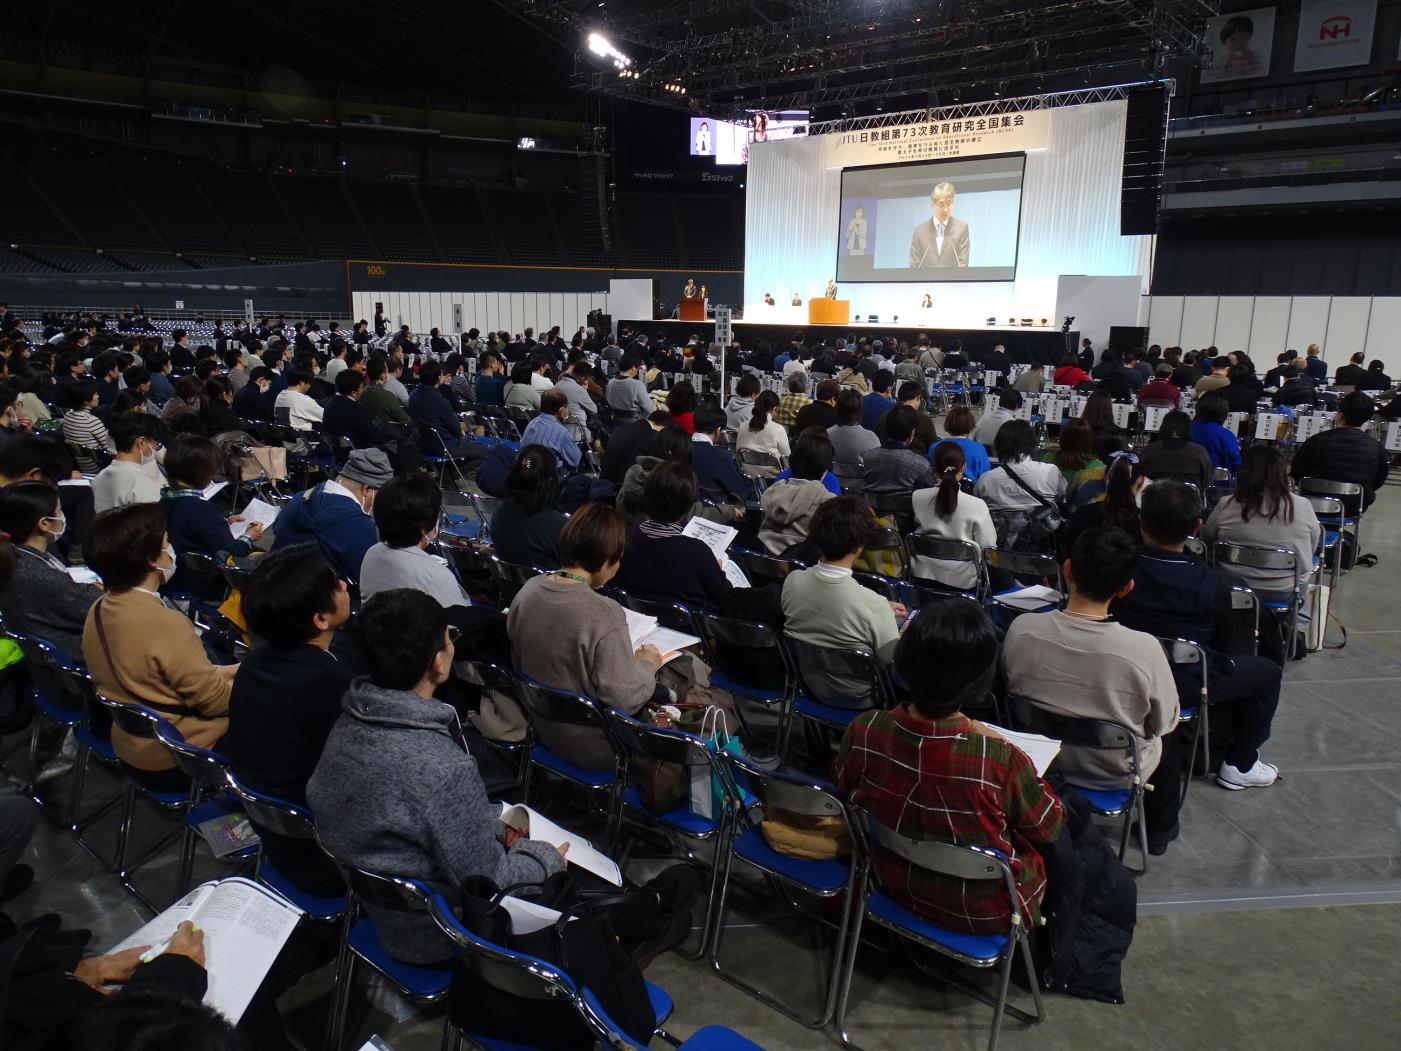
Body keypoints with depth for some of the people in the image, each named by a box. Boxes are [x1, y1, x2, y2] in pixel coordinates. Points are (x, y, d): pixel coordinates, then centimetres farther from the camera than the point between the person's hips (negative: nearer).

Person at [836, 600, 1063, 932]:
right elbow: (1048, 828, -14)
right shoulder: (1000, 759, -36)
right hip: (981, 914, -4)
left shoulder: (863, 730, -25)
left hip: (895, 883, 4)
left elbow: (842, 787, -1)